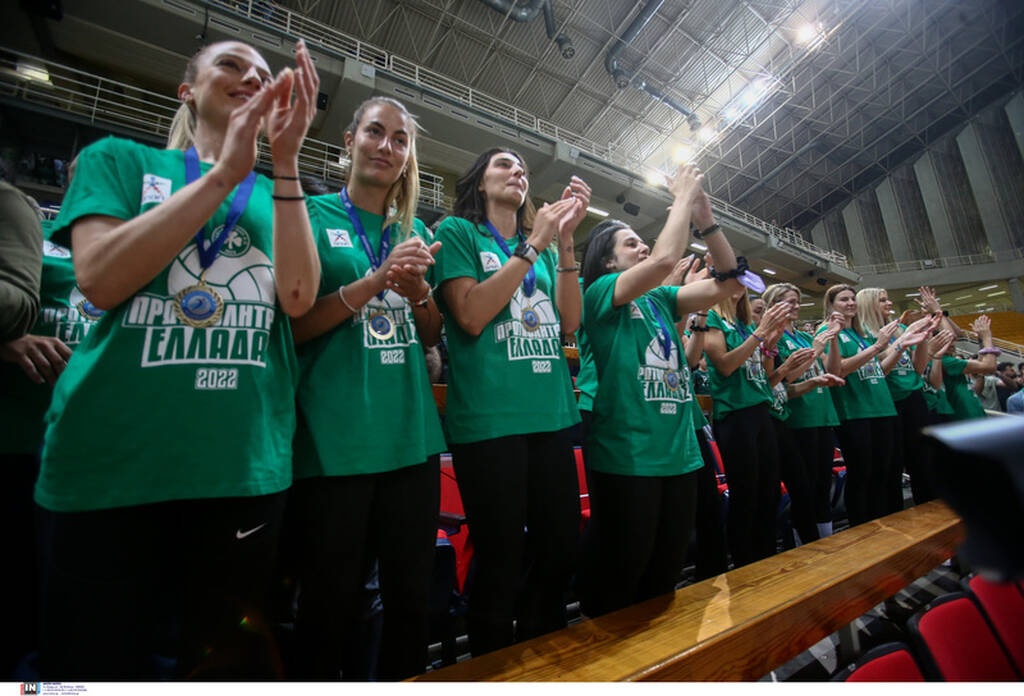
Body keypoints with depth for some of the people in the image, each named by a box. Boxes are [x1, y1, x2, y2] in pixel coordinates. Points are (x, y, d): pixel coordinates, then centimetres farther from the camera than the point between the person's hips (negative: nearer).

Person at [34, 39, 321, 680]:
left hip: (246, 465, 2)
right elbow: (99, 279, -9)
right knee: (94, 660, 14)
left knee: (229, 659, 17)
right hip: (112, 460, -1)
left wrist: (286, 163, -10)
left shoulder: (276, 194, 13)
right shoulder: (120, 159, 9)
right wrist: (225, 172, -12)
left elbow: (299, 298, -5)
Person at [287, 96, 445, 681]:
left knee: (412, 597, 16)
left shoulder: (416, 232, 13)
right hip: (334, 441, -4)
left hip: (412, 436, 4)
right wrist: (376, 280, -18)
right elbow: (292, 325, -6)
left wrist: (419, 291, -7)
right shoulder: (312, 215, 2)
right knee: (332, 603, 12)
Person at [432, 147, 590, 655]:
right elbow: (471, 315, -12)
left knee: (561, 549, 14)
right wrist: (534, 244, -9)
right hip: (489, 419, -5)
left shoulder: (543, 246, 18)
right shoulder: (458, 231, 4)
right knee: (501, 563, 4)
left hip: (553, 415, 6)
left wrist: (564, 241, -1)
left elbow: (569, 322, 7)